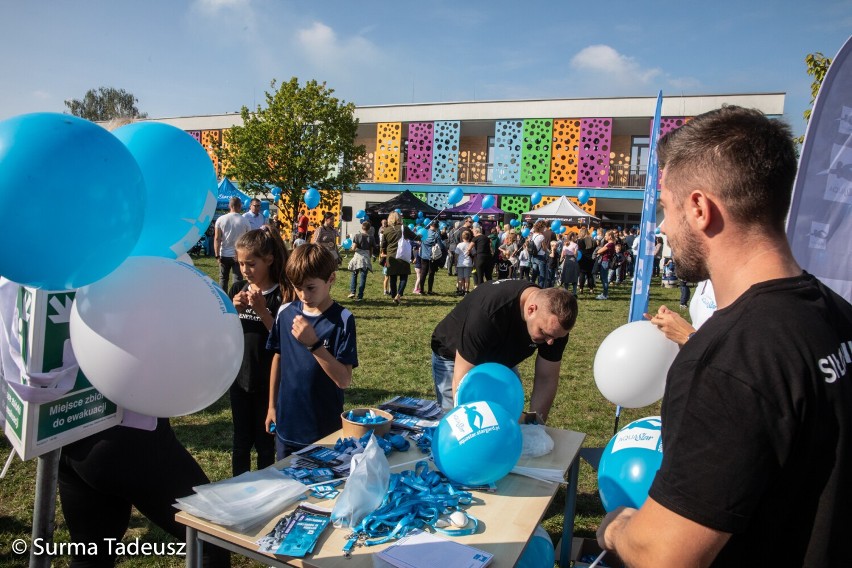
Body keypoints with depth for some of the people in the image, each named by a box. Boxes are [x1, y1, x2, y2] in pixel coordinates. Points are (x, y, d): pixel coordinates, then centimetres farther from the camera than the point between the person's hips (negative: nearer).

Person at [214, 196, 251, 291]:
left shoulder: (221, 219, -3)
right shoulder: (244, 221, -5)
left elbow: (217, 239, -6)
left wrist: (217, 255, -3)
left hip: (224, 255, 1)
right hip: (239, 255, -1)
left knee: (223, 278, 14)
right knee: (238, 279, 3)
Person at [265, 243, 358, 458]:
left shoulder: (342, 319, -16)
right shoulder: (285, 313, -3)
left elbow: (344, 380, -19)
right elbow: (278, 358, 9)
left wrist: (314, 344, -29)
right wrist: (272, 406, 14)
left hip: (325, 430, -4)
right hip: (287, 425, 4)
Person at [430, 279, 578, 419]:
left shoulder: (555, 323, -23)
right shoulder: (487, 313, -40)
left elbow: (546, 379, -14)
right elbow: (462, 381, -35)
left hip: (498, 358, 5)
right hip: (453, 356, -4)